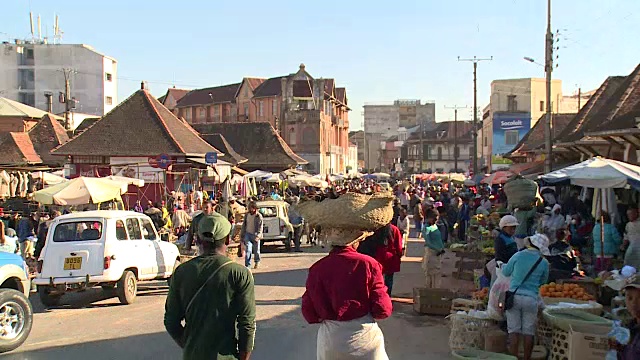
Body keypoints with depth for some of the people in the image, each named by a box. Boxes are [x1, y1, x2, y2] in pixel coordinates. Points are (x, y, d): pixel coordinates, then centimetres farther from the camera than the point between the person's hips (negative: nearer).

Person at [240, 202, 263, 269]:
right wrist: (242, 235, 14)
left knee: (256, 250, 9)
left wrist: (258, 235, -22)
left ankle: (257, 262, 33)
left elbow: (260, 227, -11)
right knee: (248, 250, -8)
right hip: (248, 234, 3)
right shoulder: (247, 215, 7)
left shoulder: (259, 216, -7)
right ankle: (247, 265, -6)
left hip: (255, 235, -3)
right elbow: (244, 225, 15)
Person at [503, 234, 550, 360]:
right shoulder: (544, 263, 0)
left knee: (514, 330, 3)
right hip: (531, 298, 0)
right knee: (528, 332, 7)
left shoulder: (518, 256, -2)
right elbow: (543, 281, 14)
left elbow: (505, 272, 9)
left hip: (514, 296, 0)